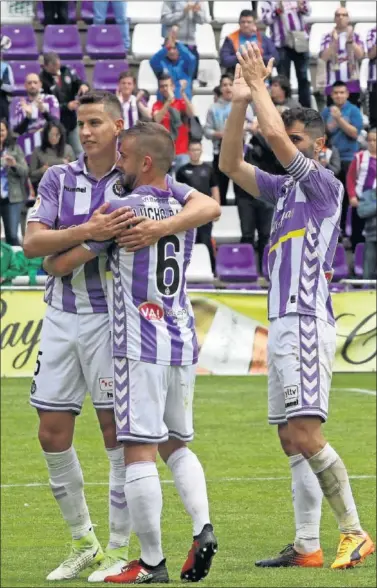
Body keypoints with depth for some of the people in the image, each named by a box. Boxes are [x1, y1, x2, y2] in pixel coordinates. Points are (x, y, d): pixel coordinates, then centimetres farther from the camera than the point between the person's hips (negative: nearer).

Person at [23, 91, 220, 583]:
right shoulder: (59, 179, 5)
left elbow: (207, 206, -13)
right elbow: (32, 242, -7)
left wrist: (161, 225, -31)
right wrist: (86, 232, -23)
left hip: (111, 317, -4)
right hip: (61, 316, 4)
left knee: (117, 432, -3)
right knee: (53, 433, 3)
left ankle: (119, 549, 6)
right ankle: (82, 542, 18)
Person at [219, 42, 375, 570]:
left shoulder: (324, 184, -5)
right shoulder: (284, 188, 17)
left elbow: (276, 135, -15)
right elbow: (230, 164, 16)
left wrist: (259, 85, -3)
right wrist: (240, 103, 6)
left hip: (306, 324, -9)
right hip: (282, 325, 9)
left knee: (305, 434, -17)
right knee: (291, 439, 6)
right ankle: (307, 546, 6)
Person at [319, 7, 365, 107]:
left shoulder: (356, 36, 8)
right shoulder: (327, 38, 5)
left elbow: (360, 55, -7)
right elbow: (324, 57, -8)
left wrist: (350, 40, -20)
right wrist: (334, 41, -19)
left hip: (352, 85, 1)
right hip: (333, 86, -1)